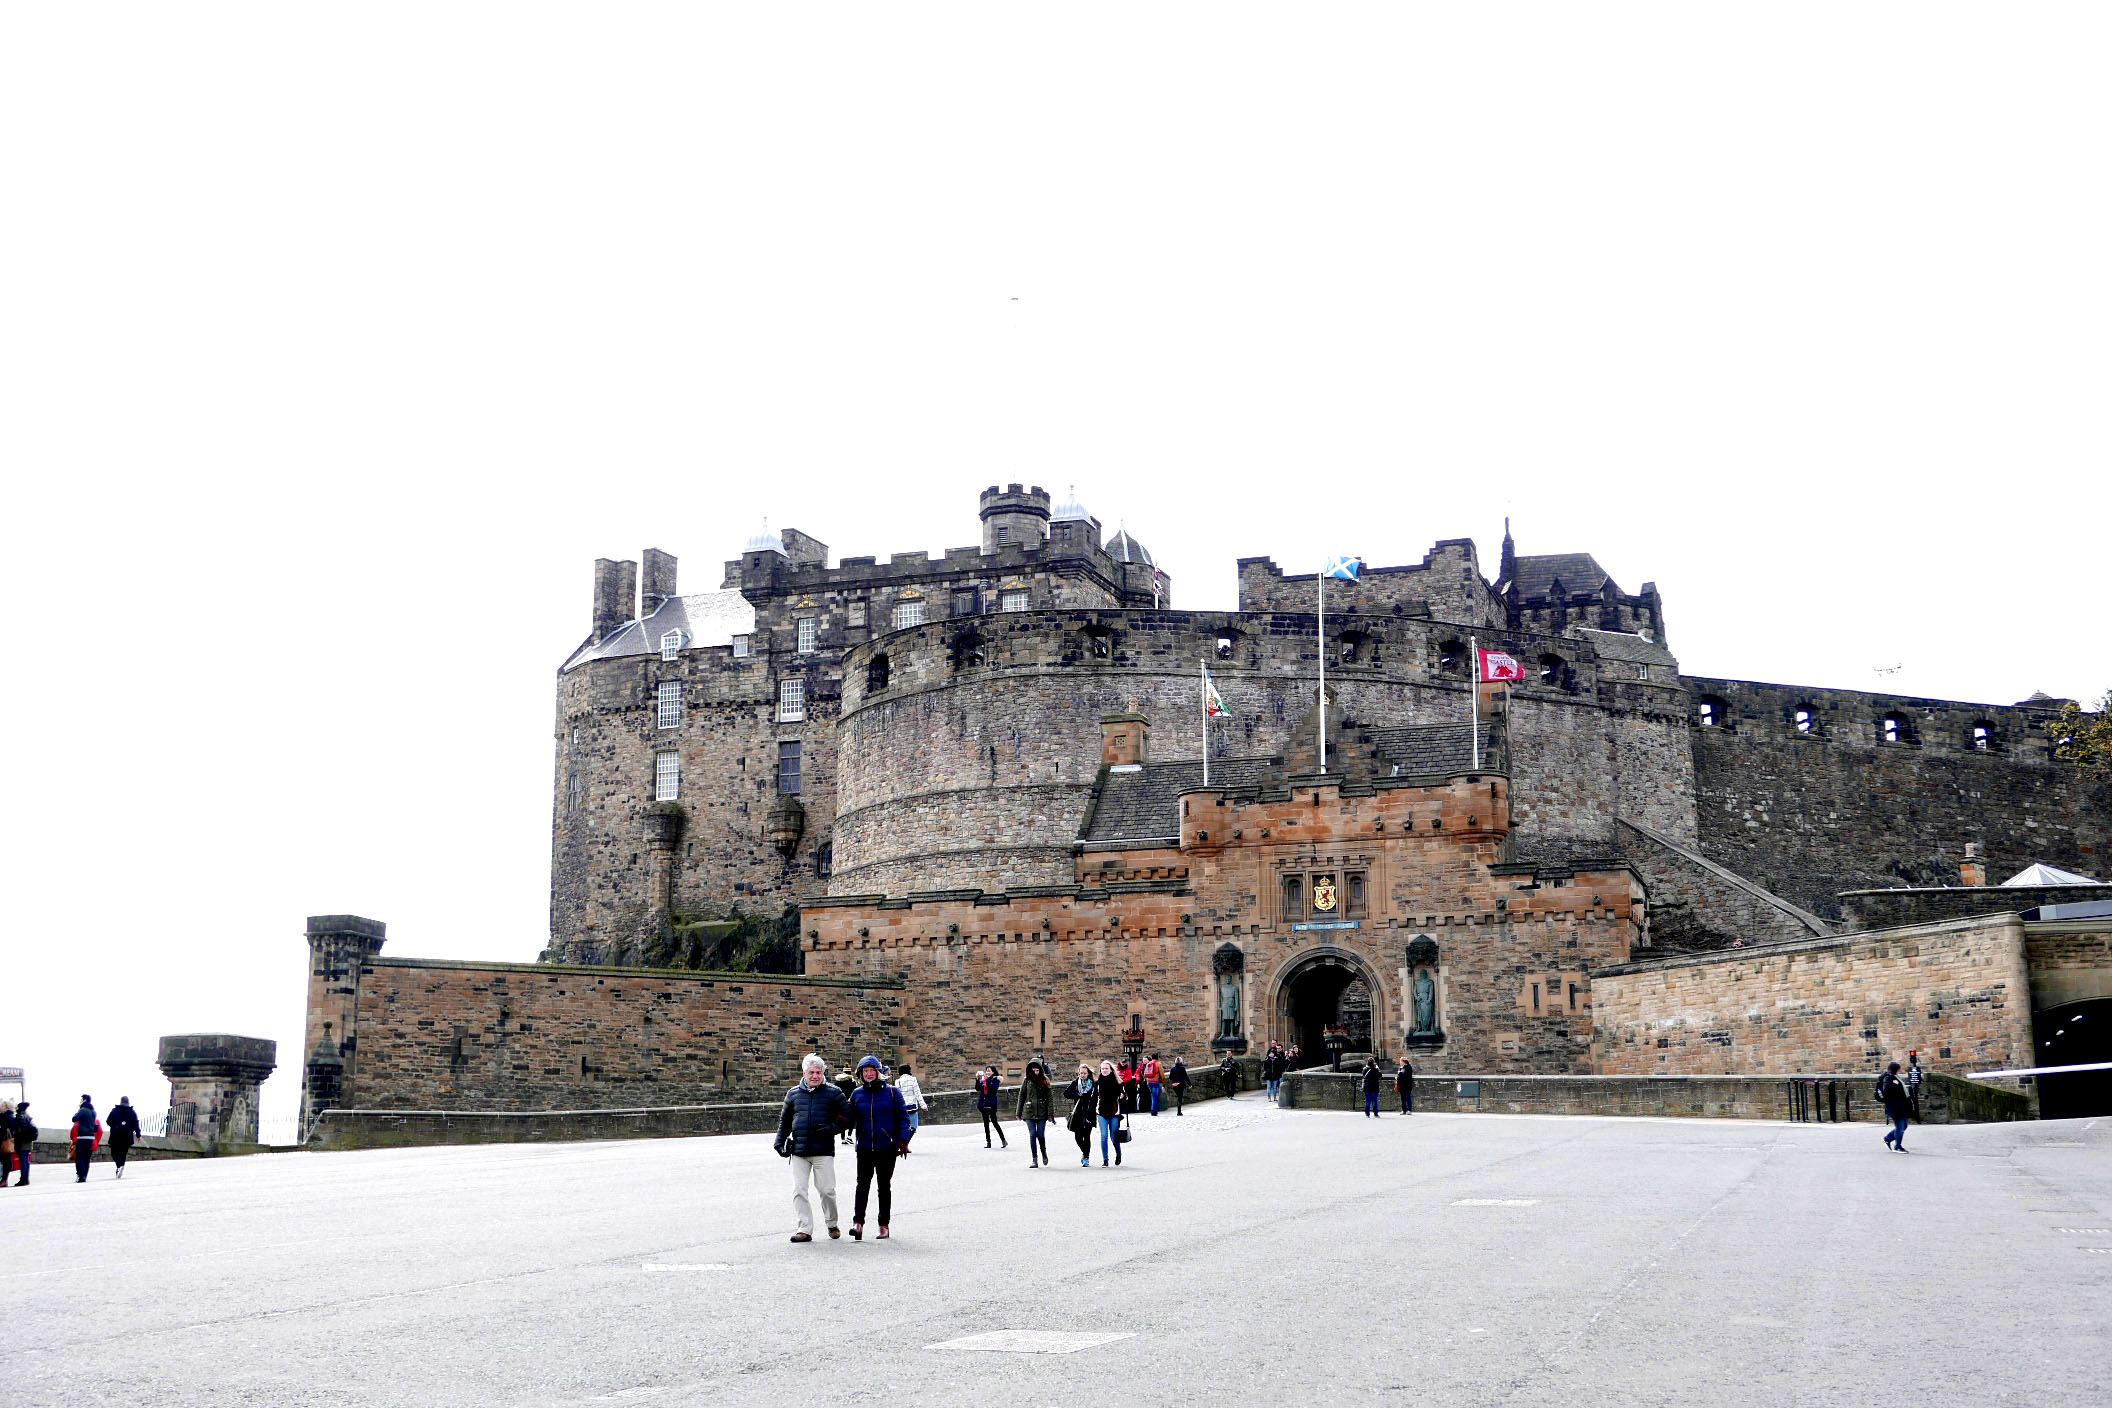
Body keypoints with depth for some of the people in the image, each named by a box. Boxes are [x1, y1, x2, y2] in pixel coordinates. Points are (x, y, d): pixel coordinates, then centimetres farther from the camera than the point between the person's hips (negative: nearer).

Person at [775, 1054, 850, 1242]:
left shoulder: (833, 1093, 4)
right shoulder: (793, 1094, 12)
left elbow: (847, 1116, 4)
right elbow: (785, 1121, 22)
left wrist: (831, 1128, -11)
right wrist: (780, 1142, 12)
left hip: (823, 1151, -3)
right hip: (799, 1151, 3)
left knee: (826, 1190, -1)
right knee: (799, 1191, -3)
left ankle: (832, 1224, 21)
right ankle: (805, 1229, 4)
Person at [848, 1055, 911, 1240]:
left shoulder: (892, 1091, 1)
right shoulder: (857, 1094, 8)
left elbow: (903, 1117, 2)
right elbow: (851, 1119, 13)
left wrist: (903, 1140, -9)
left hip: (887, 1147, -1)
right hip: (864, 1147, 1)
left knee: (884, 1185, 7)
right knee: (862, 1183, -12)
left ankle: (884, 1225, 15)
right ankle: (858, 1223, -21)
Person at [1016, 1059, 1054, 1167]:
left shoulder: (1045, 1081, 4)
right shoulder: (1026, 1081, 5)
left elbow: (1050, 1097, 2)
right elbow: (1021, 1096, 9)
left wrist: (1050, 1113, -5)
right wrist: (1019, 1113, 9)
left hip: (1042, 1112, 0)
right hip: (1029, 1112, 0)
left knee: (1040, 1135, -2)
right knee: (1032, 1135, -7)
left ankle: (1044, 1153, 26)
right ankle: (1034, 1160, -1)